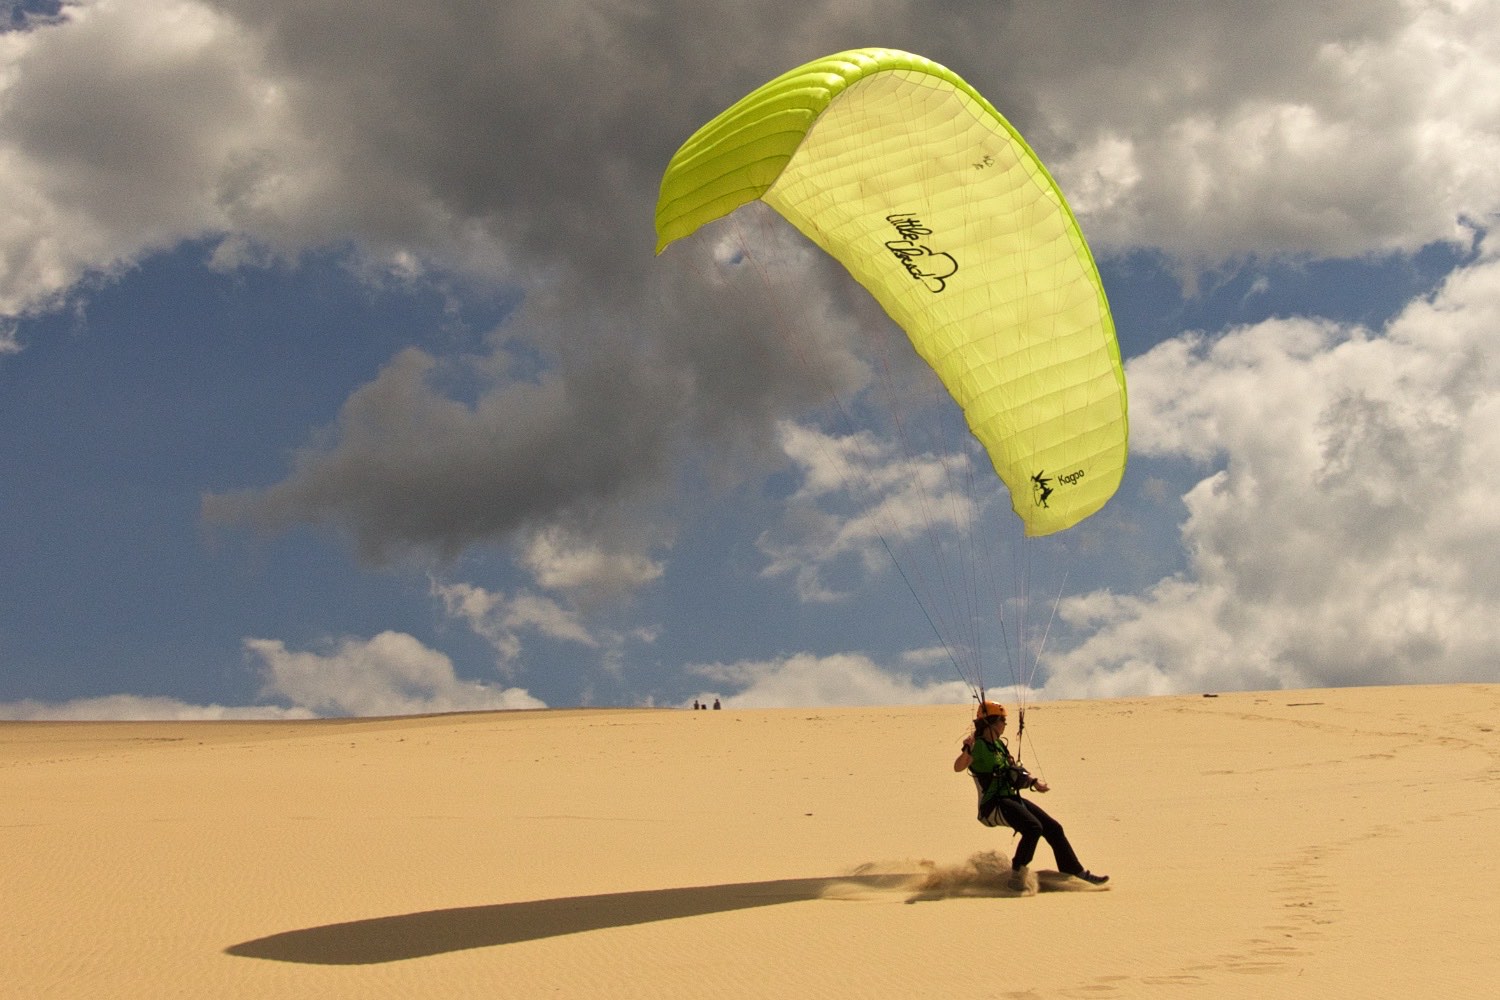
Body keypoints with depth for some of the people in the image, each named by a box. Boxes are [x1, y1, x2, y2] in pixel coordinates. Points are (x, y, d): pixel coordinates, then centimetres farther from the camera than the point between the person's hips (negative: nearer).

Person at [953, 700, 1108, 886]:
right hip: (993, 804, -9)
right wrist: (967, 749, -50)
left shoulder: (999, 744, 14)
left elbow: (1015, 769, 25)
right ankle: (1017, 875, -18)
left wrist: (1034, 781, 8)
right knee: (1033, 828, -30)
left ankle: (1077, 872, 17)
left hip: (1011, 799, 9)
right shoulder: (977, 746, -13)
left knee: (1053, 828, 6)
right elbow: (958, 767, -30)